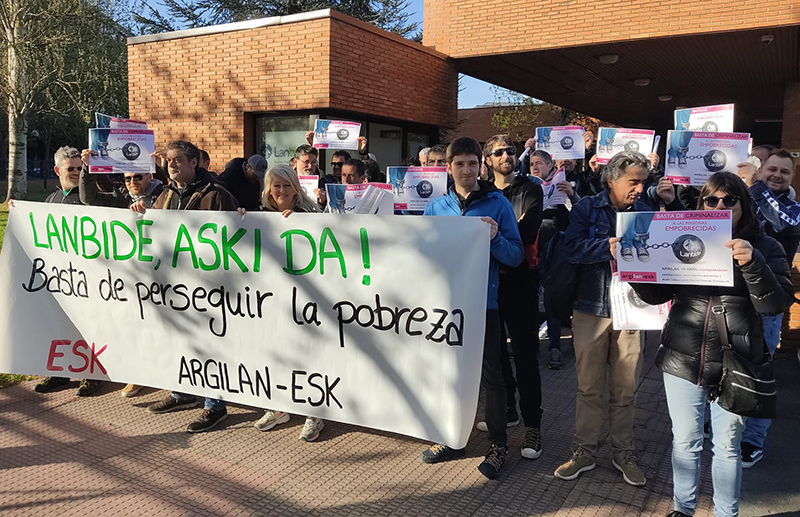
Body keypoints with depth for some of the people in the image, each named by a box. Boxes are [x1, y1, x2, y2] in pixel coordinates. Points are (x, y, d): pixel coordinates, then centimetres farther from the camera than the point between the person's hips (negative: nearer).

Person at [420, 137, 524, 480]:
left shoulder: (498, 204, -2)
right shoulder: (436, 207, 6)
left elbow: (516, 256, -4)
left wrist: (495, 239, -21)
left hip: (483, 301, -3)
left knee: (490, 375, 5)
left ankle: (498, 444, 20)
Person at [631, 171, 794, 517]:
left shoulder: (764, 248, 0)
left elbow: (776, 303, -11)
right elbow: (656, 294, 3)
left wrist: (751, 263, -27)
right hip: (682, 361, 2)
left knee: (727, 447, 12)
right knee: (685, 442, 15)